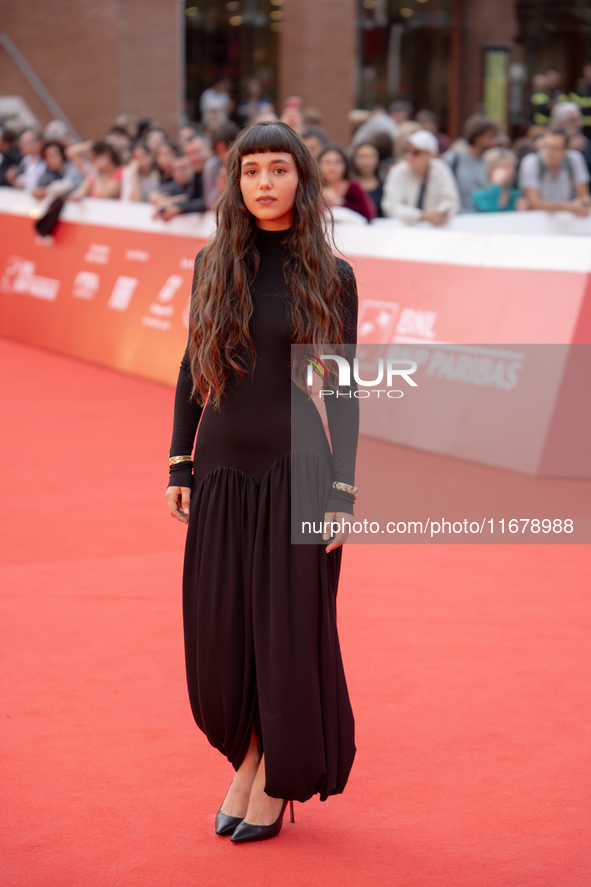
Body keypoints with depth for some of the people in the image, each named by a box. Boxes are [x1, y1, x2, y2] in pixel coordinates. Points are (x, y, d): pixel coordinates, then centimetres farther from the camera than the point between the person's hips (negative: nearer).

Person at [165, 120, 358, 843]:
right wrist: (179, 467, 5)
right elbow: (192, 368, 10)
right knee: (218, 632, 5)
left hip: (296, 471, -3)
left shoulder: (331, 275, -3)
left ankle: (278, 784, 21)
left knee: (291, 630, 2)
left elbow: (344, 392, -3)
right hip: (222, 472, 3)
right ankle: (247, 758, 29)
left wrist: (343, 493, -8)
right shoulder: (212, 266, 4)